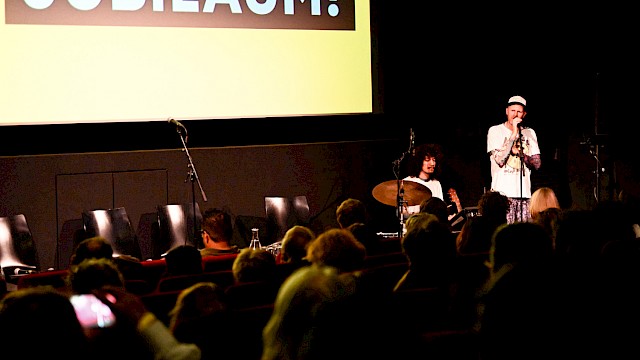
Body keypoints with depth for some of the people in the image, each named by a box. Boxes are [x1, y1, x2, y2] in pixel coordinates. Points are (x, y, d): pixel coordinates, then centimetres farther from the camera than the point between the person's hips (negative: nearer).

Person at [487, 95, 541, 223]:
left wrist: (520, 153, -8)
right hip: (502, 193, -3)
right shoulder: (495, 131, 3)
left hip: (524, 194, 4)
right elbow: (500, 160, -11)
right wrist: (514, 134, -10)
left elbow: (537, 164, 9)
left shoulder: (529, 133, 15)